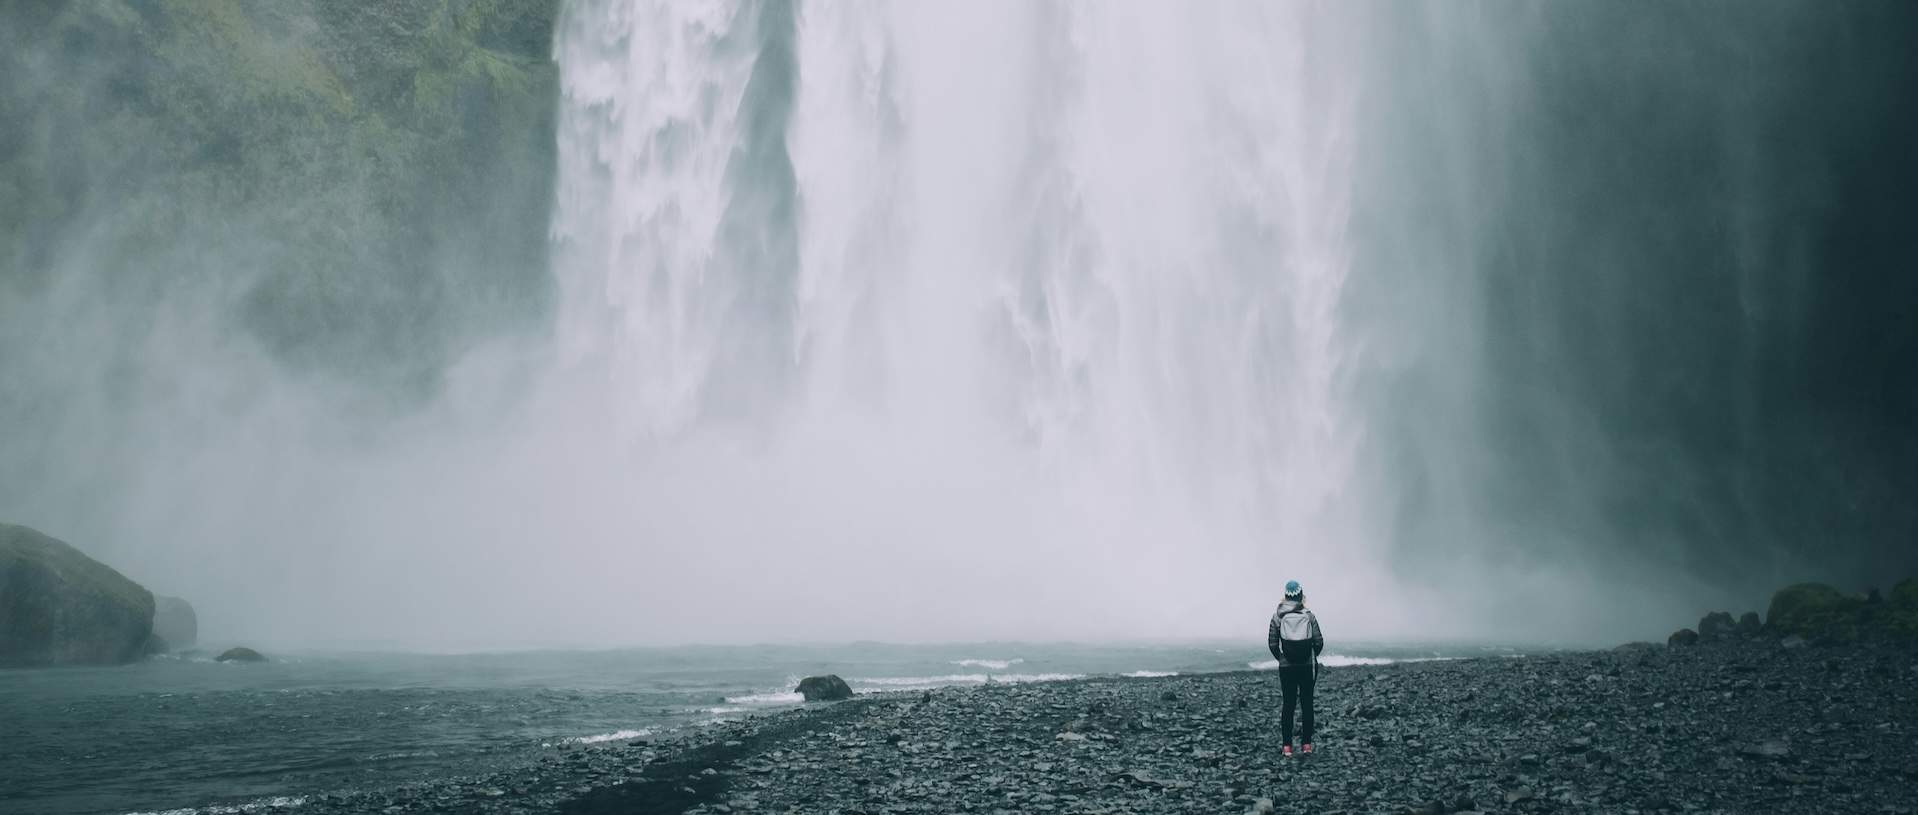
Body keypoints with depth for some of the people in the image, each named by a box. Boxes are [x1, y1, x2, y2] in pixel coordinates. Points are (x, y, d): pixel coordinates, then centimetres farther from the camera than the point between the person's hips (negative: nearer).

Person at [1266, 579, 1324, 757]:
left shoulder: (1278, 616, -2)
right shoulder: (1309, 616, -2)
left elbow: (1272, 644, -4)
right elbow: (1319, 642, -3)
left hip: (1286, 667, 0)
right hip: (1308, 667, 0)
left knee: (1288, 705, 4)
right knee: (1307, 704, 8)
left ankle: (1287, 746, 3)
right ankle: (1306, 744, 9)